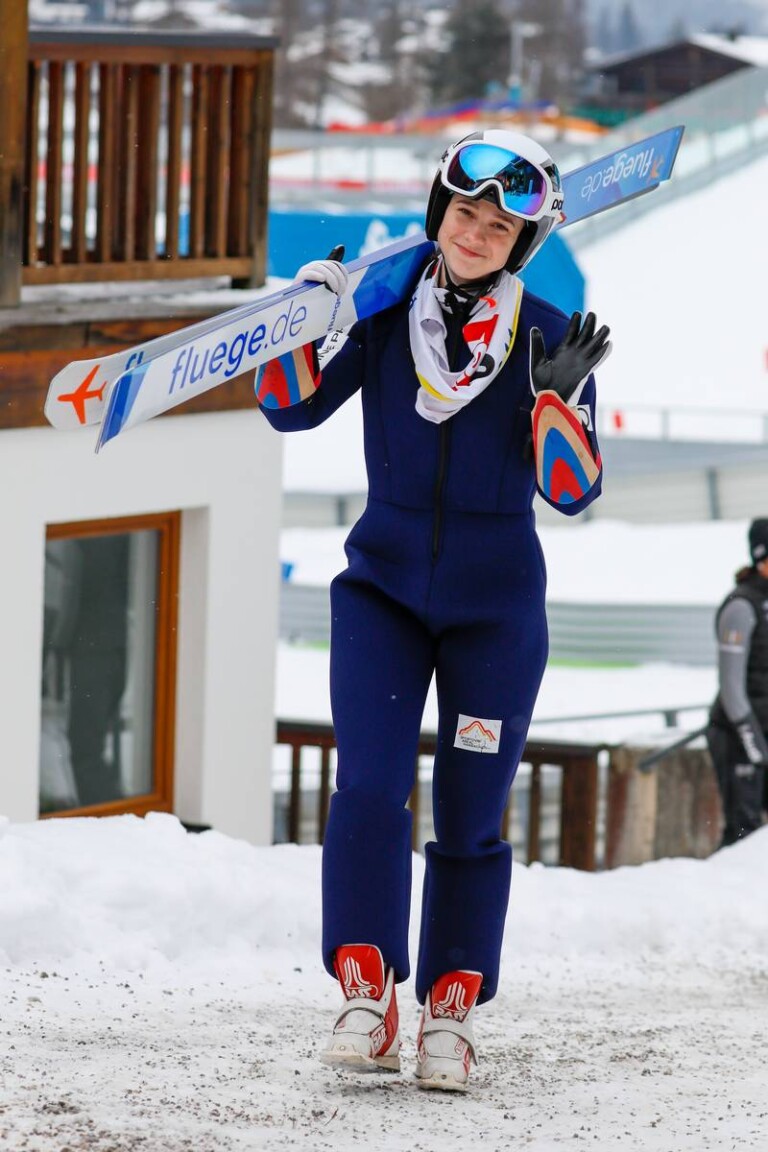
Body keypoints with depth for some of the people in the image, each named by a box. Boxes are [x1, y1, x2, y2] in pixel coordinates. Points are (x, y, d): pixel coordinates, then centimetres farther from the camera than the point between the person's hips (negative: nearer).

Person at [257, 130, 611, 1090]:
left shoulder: (549, 338, -5)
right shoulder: (381, 312, 0)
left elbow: (571, 491, -8)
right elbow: (294, 411, 0)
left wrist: (558, 398, -25)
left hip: (495, 604, -1)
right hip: (383, 585, 1)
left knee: (469, 818, 2)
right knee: (369, 788, -15)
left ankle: (450, 1011, 13)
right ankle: (365, 992, -12)